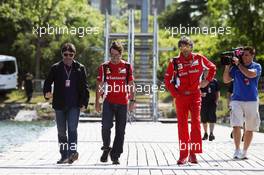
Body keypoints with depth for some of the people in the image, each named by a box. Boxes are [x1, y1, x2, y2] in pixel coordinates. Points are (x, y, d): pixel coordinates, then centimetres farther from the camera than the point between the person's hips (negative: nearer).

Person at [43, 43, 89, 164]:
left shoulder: (80, 68, 3)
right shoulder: (55, 68, 5)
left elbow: (84, 87, 4)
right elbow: (48, 82, 6)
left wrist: (84, 103, -2)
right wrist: (47, 92, -15)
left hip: (74, 105, -2)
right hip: (59, 105, 2)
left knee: (72, 128, -17)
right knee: (61, 131, 8)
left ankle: (72, 152, -21)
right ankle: (64, 156, 17)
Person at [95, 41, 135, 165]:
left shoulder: (127, 66, 5)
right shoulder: (104, 67, 5)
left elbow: (131, 85, 8)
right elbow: (99, 85, 8)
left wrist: (132, 100, 0)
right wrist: (97, 102, 4)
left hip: (123, 103, 1)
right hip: (108, 102, -1)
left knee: (120, 130, 4)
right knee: (106, 126, -15)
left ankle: (115, 156, 13)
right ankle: (106, 148, 10)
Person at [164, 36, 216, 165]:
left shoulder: (199, 58, 2)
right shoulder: (174, 62, -1)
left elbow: (212, 67, 19)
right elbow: (168, 80, 4)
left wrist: (207, 80, 9)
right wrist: (175, 94, -4)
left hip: (195, 95, 0)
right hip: (181, 96, 0)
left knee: (196, 122, -7)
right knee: (182, 125, 2)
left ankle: (193, 153, -3)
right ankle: (183, 154, 8)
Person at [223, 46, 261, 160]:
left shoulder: (257, 67, 2)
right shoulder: (235, 67, 6)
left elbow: (250, 74, -19)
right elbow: (226, 80, 2)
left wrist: (238, 64, -15)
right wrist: (227, 66, -8)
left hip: (252, 101, 0)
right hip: (237, 100, 0)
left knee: (249, 129, 6)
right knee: (236, 125, -16)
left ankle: (244, 152, 18)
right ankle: (237, 150, -11)